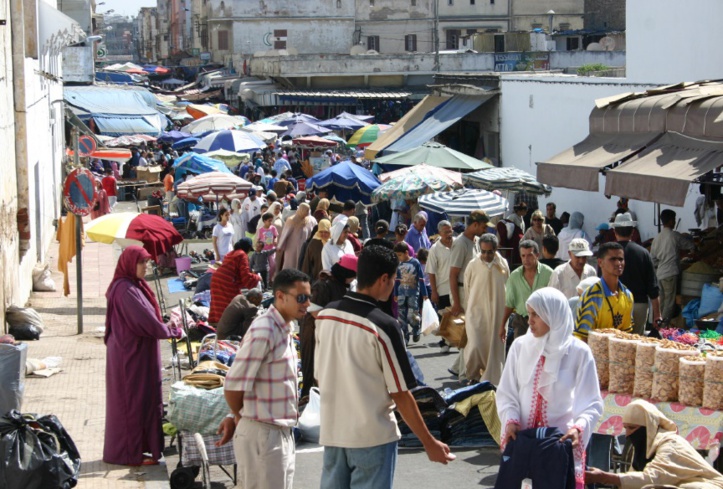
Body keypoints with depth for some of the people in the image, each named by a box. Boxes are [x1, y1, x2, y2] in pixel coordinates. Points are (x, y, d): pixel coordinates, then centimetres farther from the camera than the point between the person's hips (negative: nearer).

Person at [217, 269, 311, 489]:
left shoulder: (285, 328, 11)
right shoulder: (263, 331, -19)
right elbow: (234, 386, -19)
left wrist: (235, 419, 7)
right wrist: (239, 419, -1)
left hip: (283, 434, 9)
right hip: (263, 435, -9)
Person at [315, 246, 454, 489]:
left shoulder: (325, 315, 1)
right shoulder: (384, 326, -17)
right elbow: (400, 394, -14)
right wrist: (429, 443, -6)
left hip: (331, 432, 6)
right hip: (372, 437, -6)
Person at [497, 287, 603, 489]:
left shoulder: (579, 352, -7)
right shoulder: (520, 346, -1)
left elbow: (592, 402, -7)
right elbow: (505, 392, 4)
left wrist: (579, 427, -24)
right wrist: (510, 420, -12)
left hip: (563, 442, -2)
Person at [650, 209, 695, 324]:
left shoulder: (657, 238, 9)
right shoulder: (675, 236, -8)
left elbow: (653, 258, 12)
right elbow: (691, 246, 4)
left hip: (659, 274, 6)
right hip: (671, 273, -6)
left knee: (662, 302, 12)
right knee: (670, 302, -4)